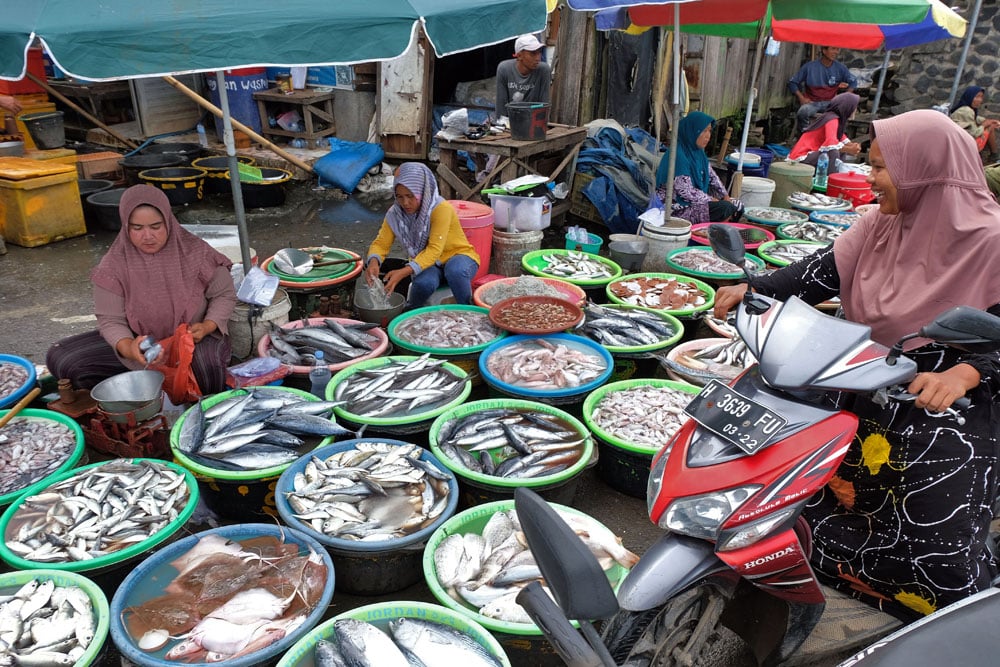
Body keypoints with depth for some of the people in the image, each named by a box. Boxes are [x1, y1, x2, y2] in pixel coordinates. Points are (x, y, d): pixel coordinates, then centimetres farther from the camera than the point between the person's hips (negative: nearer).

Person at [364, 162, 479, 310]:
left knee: (455, 271, -40)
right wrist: (374, 261, -31)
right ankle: (410, 312, -2)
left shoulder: (441, 209, -26)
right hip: (425, 262, 3)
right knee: (423, 283, -34)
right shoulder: (395, 213, -10)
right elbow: (381, 243, -6)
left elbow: (434, 250, -31)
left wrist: (405, 272, -44)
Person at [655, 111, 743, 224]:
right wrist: (713, 201, -15)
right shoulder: (678, 155, -23)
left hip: (695, 200, 10)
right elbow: (686, 192, -25)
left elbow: (712, 176, 16)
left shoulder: (697, 151, 7)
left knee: (737, 206, 4)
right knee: (725, 208, -22)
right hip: (678, 208, -10)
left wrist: (726, 196, 3)